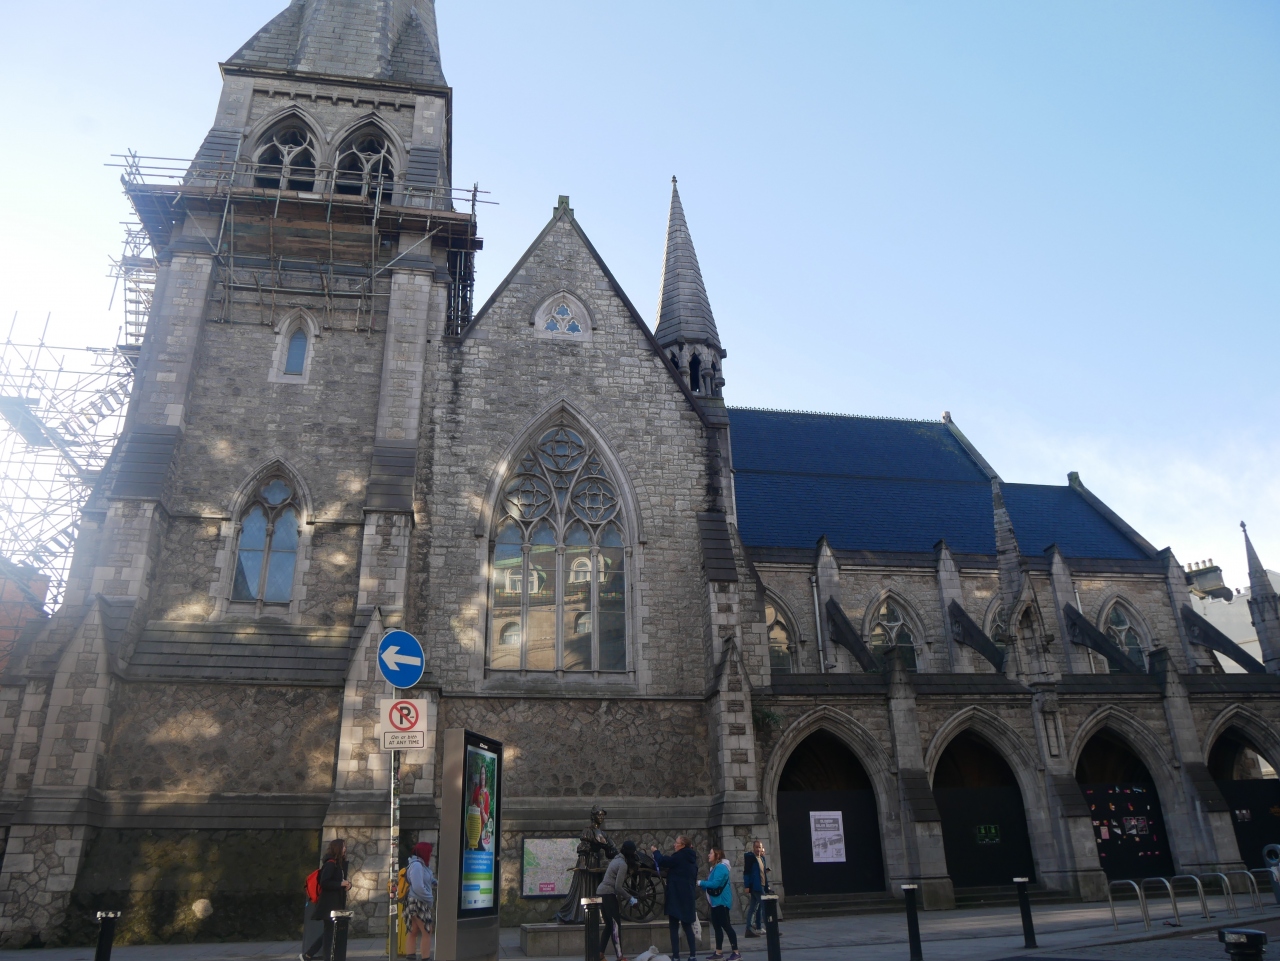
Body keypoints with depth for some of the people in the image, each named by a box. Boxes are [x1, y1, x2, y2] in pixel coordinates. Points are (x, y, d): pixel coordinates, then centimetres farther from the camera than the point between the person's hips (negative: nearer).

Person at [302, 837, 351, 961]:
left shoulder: (340, 863, 13)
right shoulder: (330, 863, -14)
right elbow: (324, 882, -23)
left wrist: (347, 884, -1)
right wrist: (341, 884, -19)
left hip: (336, 903, 9)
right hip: (329, 904, -9)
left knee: (329, 931, 13)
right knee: (329, 931, -2)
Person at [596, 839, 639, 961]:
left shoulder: (617, 859, 14)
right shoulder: (623, 864, -14)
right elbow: (618, 887, -17)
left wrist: (623, 897, 15)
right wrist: (629, 898, -7)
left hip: (602, 893, 9)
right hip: (608, 894, -9)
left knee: (609, 925, 14)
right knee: (616, 924, -4)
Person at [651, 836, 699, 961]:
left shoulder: (679, 856, -12)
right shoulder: (691, 858, 12)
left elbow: (662, 861, -14)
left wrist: (655, 851, 4)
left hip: (676, 897, -7)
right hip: (688, 896, 7)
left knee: (674, 928, -1)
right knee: (687, 926, 12)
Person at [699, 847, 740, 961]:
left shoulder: (720, 867, -16)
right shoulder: (715, 867, 16)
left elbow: (715, 883, -25)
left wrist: (700, 883, -15)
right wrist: (702, 885, 3)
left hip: (721, 901, -11)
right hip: (716, 901, 11)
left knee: (726, 926, -9)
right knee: (717, 926, 11)